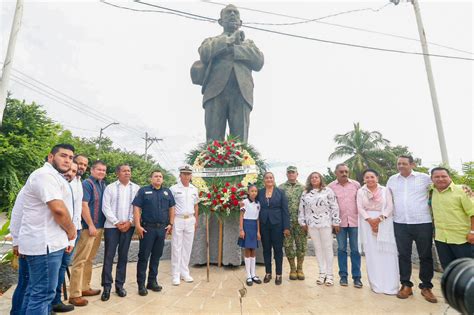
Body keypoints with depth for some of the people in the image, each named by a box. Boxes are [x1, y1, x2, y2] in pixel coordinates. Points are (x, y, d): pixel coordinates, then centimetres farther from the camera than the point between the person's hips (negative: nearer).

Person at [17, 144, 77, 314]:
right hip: (45, 243, -10)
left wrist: (67, 232, 14)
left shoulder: (52, 176, 17)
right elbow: (58, 209, -26)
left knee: (35, 289, 19)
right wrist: (71, 230, -10)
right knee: (44, 292, 0)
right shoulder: (45, 174, -17)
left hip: (42, 242, 10)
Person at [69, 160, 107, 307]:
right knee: (80, 260, -2)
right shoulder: (86, 183, -10)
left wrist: (100, 226, 15)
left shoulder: (103, 185, 13)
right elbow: (84, 205, -16)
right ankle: (75, 294, 6)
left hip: (100, 226, 8)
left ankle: (85, 288, 26)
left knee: (89, 259, 16)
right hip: (89, 227, -8)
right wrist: (91, 225, -16)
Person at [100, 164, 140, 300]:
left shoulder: (136, 188, 4)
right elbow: (105, 207, -3)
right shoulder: (110, 187, 2)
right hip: (112, 226, -1)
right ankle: (107, 286, 12)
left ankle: (119, 285, 19)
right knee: (109, 256, 1)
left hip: (128, 226, 1)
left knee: (123, 256, 8)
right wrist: (117, 222, -10)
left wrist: (130, 222, -7)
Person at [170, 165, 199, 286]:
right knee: (176, 248, 2)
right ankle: (175, 275, 12)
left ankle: (184, 272, 22)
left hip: (190, 220, 4)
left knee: (187, 247, 10)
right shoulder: (174, 189, -6)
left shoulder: (194, 189, 8)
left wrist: (196, 220, 12)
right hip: (177, 220, -4)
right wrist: (171, 222, -13)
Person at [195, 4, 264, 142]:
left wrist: (232, 47, 6)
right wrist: (229, 39, 10)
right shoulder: (211, 41, 29)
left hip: (241, 92, 1)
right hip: (216, 90, 0)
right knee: (213, 140, -12)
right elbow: (204, 53, 4)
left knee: (240, 141, -11)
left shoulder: (248, 43, 32)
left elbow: (259, 61, 10)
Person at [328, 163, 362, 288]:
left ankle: (356, 277, 15)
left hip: (354, 221, 1)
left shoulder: (356, 184, 2)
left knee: (355, 249, 5)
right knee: (341, 249, 8)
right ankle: (343, 275, 19)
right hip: (339, 222, -1)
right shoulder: (331, 187, -1)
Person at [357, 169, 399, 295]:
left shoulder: (385, 190, 6)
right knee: (371, 254, 1)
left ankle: (390, 286, 7)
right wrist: (370, 220, -14)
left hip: (384, 223, 0)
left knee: (387, 253, -3)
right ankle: (376, 285, 11)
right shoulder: (361, 192, 7)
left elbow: (390, 207, -2)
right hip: (367, 223, 0)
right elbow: (360, 208, 0)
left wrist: (379, 218, -14)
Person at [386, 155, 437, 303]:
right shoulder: (392, 180, 8)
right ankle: (406, 285, 20)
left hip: (423, 223, -2)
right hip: (400, 224, 2)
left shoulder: (425, 178, 0)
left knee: (426, 256, 8)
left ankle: (426, 287, 23)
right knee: (403, 255, 8)